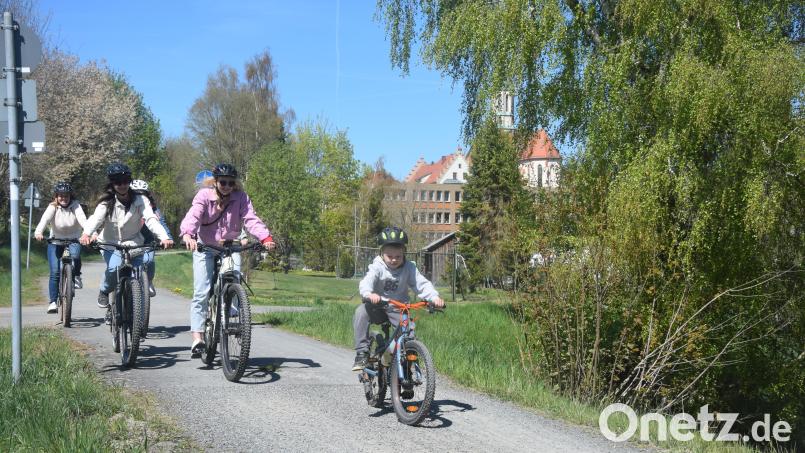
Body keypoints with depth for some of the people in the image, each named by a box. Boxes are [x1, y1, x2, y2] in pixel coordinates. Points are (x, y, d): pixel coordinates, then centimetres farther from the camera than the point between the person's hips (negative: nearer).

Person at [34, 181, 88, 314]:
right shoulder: (52, 207, -11)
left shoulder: (75, 206, -11)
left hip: (73, 239, 0)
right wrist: (38, 232, -50)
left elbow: (83, 220, -27)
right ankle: (53, 302, -1)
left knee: (75, 255, -33)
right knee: (55, 272, -10)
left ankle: (76, 276, -3)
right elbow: (45, 219, -29)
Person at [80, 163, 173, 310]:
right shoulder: (107, 203, -9)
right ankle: (104, 292, 1)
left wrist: (164, 237, -40)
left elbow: (151, 219, -22)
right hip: (111, 243, -1)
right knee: (114, 267, -29)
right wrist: (86, 234, -48)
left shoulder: (140, 201, -9)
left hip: (133, 244, 1)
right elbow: (96, 218, -26)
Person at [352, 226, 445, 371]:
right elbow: (365, 283, -29)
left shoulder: (409, 268, -6)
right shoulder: (377, 267, -13)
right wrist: (369, 294, -53)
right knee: (361, 311, -31)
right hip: (378, 308, -2)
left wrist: (434, 297, -33)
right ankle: (362, 354, -27)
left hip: (399, 309, 2)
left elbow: (422, 284, -13)